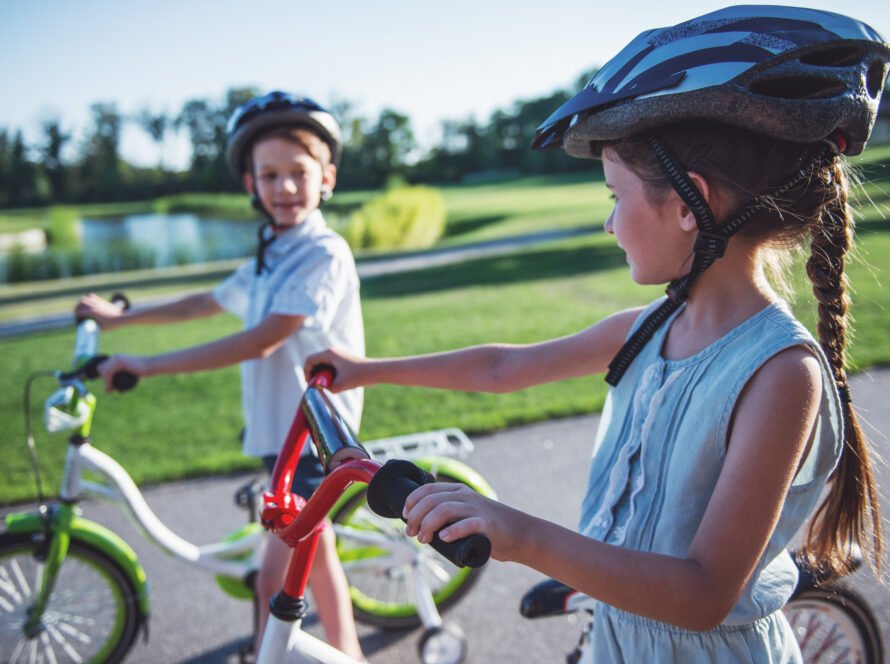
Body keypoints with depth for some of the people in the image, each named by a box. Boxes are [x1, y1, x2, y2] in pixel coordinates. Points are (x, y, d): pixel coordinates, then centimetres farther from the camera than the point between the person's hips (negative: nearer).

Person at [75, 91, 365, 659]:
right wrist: (120, 317, 33)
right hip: (285, 429, 9)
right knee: (314, 559, 19)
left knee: (276, 584, -8)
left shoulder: (325, 254, -17)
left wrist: (148, 365, -22)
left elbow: (260, 341, -24)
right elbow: (205, 304, 24)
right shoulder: (268, 260, 11)